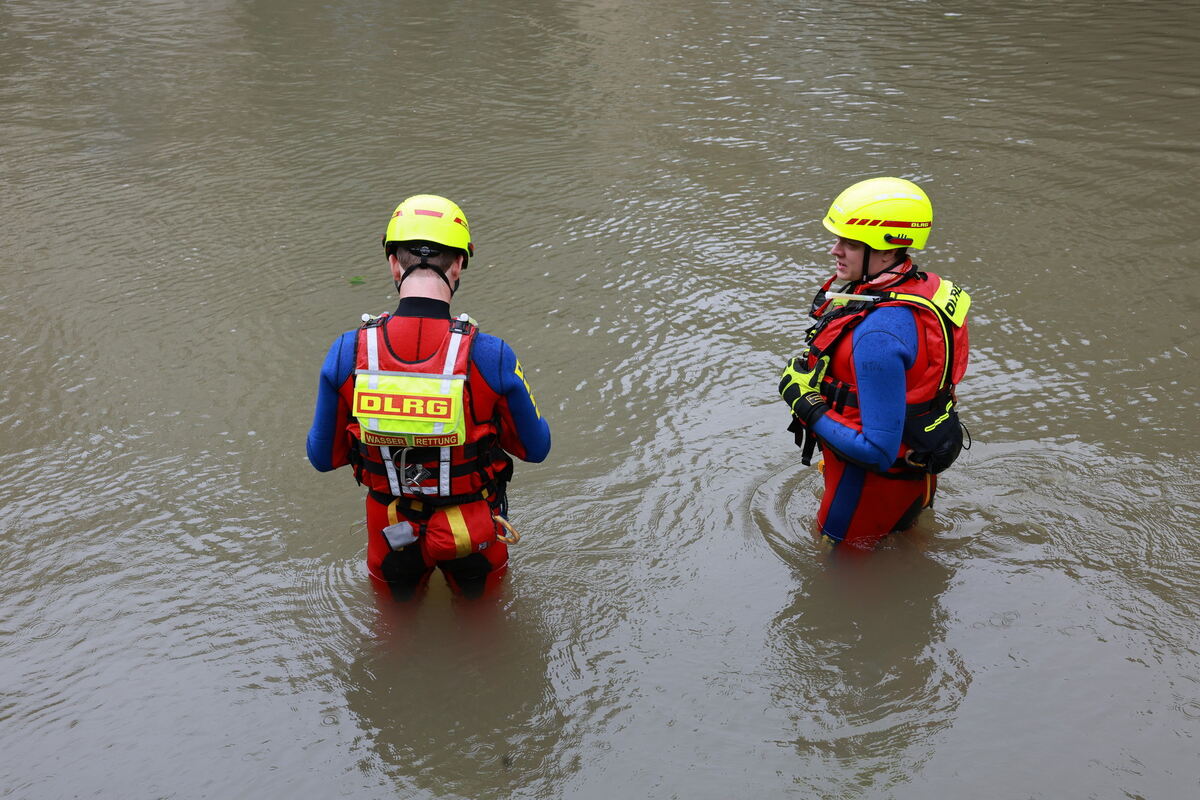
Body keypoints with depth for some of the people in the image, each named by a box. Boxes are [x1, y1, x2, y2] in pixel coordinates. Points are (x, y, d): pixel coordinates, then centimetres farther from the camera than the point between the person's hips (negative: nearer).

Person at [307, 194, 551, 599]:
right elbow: (536, 447, -10)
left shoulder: (347, 353, -21)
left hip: (392, 531, 2)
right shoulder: (491, 357, -26)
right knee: (479, 592, 32)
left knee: (395, 596, 35)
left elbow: (323, 455, -7)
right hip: (474, 535, -1)